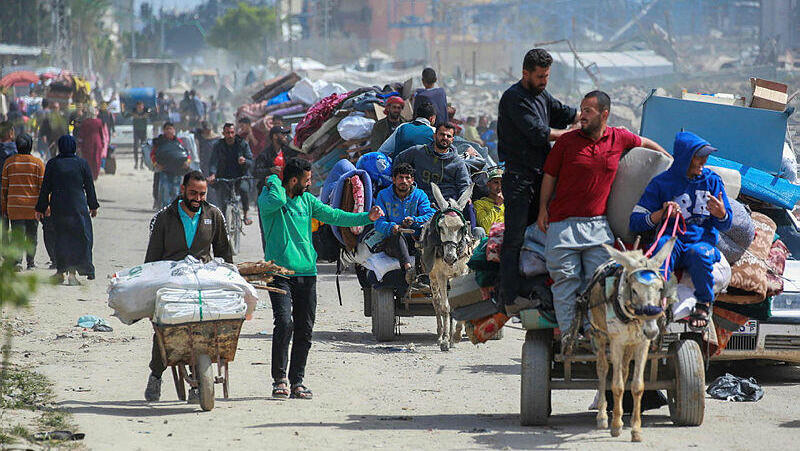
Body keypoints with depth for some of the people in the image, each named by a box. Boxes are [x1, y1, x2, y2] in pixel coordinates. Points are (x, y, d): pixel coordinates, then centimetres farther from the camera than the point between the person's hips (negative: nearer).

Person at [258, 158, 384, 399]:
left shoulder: (307, 200, 14)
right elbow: (276, 202, -26)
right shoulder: (268, 197, -3)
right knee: (284, 322, -19)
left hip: (306, 272, 6)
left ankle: (297, 381, 11)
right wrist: (274, 181, -8)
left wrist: (366, 217, 12)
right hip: (280, 272, -6)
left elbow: (332, 215, 17)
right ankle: (279, 379, -9)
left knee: (304, 330, 3)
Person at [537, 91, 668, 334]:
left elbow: (645, 143, 26)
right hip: (564, 224, -2)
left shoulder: (618, 138, 5)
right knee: (565, 280, -3)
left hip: (598, 225, 2)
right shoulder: (567, 141, 0)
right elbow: (549, 176, 7)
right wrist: (543, 210, 2)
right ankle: (568, 334, 1)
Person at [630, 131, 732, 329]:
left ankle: (703, 305, -12)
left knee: (698, 252, -36)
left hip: (703, 241, 1)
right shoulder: (661, 183, 4)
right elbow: (635, 223, 1)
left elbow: (725, 225, 11)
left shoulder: (712, 180, 11)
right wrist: (661, 214, -17)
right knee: (664, 243, -37)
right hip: (674, 241, -1)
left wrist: (721, 213, -13)